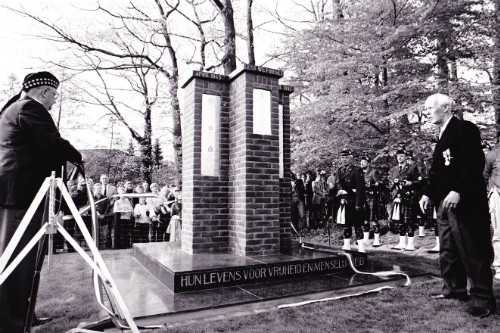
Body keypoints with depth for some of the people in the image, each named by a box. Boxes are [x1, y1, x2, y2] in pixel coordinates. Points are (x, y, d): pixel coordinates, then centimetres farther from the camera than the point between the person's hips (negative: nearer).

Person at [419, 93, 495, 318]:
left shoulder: (465, 129, -8)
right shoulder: (442, 135, 19)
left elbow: (475, 162, -19)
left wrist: (457, 191, -26)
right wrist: (428, 194, 10)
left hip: (463, 201, -9)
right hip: (444, 202, 10)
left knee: (472, 251, -2)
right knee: (448, 250, 15)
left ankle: (483, 299, 9)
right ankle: (454, 288, 28)